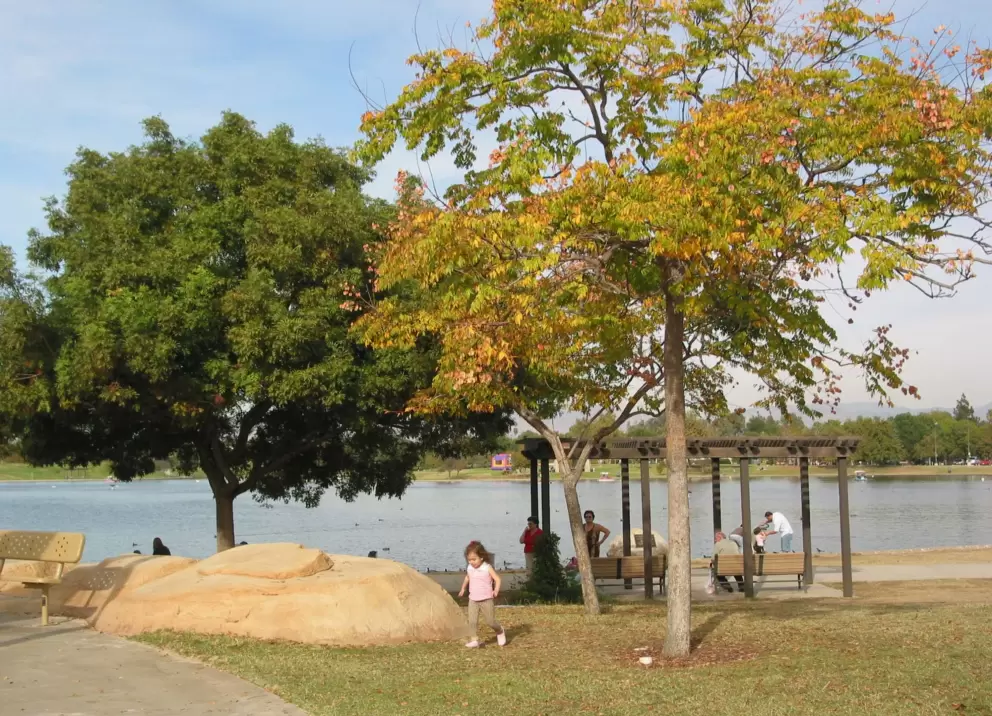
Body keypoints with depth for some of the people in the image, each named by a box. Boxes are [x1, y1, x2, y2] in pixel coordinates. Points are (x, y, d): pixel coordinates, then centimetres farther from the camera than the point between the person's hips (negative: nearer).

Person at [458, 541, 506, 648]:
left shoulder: (487, 568, -12)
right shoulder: (469, 568, 3)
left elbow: (497, 579, -12)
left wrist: (496, 590, -27)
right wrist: (463, 589, 29)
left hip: (486, 600, -4)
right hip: (473, 600, 4)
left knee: (490, 621, 4)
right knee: (472, 621, -9)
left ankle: (500, 632, 32)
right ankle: (475, 640, -4)